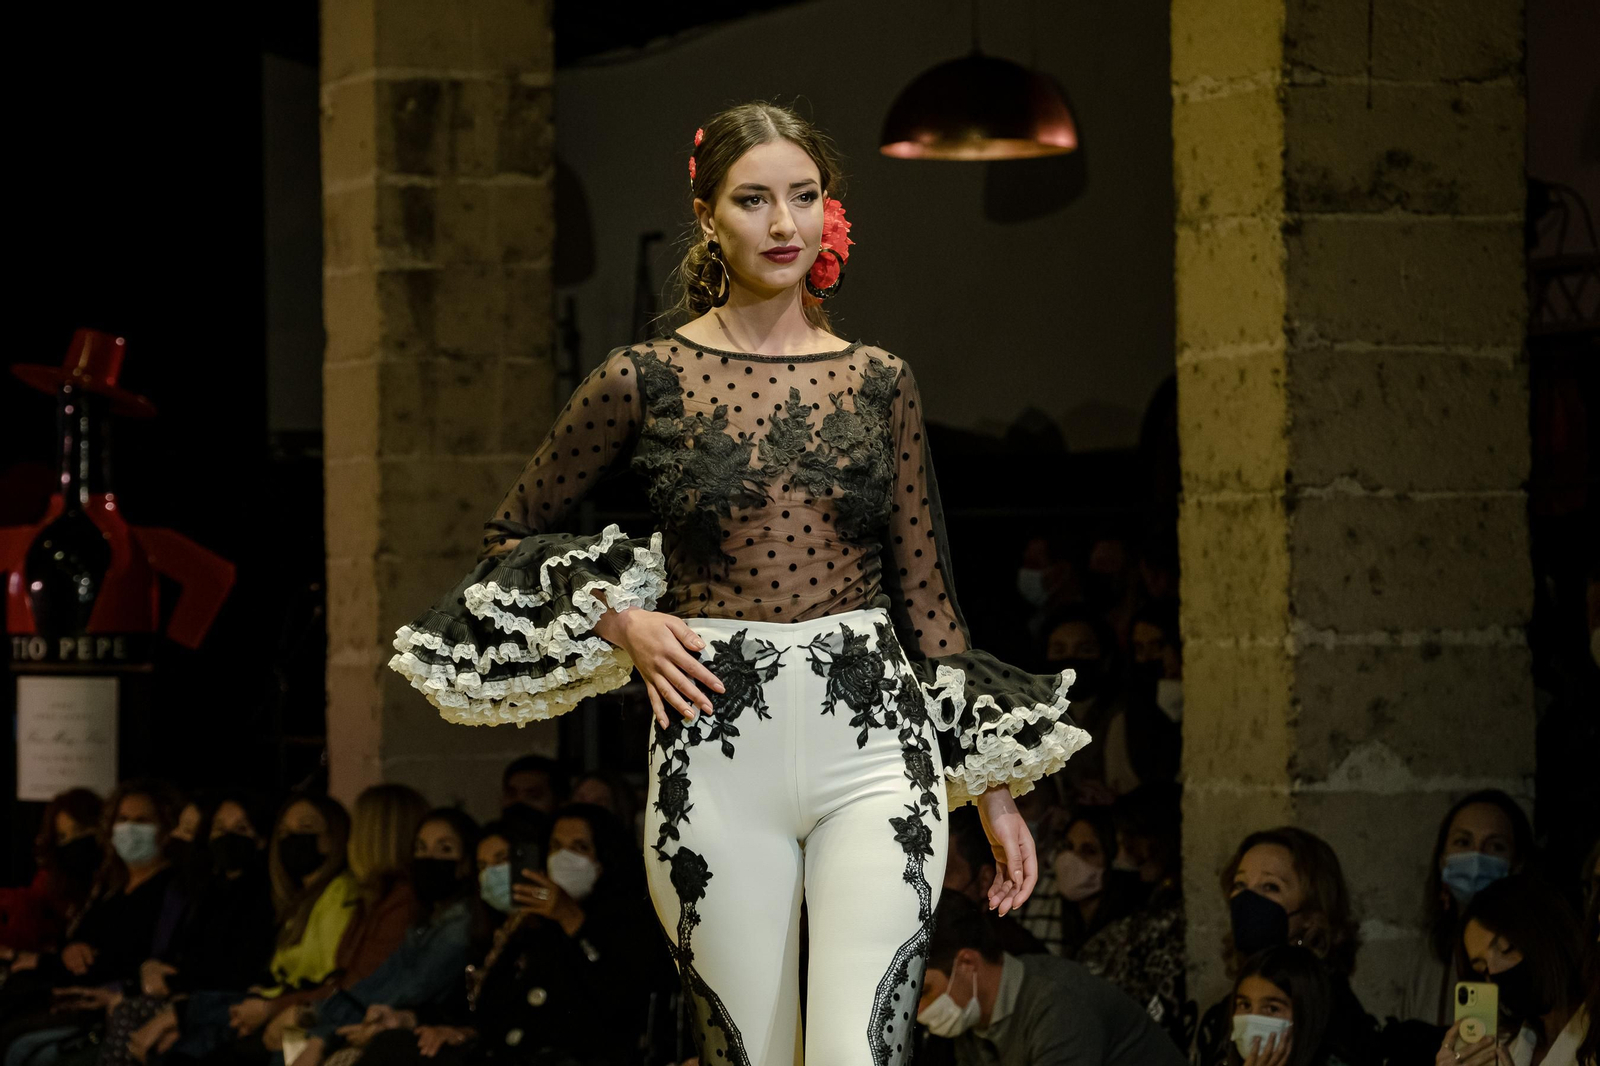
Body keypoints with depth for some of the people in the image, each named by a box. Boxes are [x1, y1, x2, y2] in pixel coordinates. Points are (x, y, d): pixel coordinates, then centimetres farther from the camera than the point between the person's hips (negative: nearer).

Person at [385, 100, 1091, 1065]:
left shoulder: (879, 382, 8)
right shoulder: (646, 380, 3)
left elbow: (926, 589, 11)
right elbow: (515, 534, 15)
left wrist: (993, 787, 9)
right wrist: (620, 623, -2)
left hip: (871, 742, 0)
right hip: (716, 756, 0)